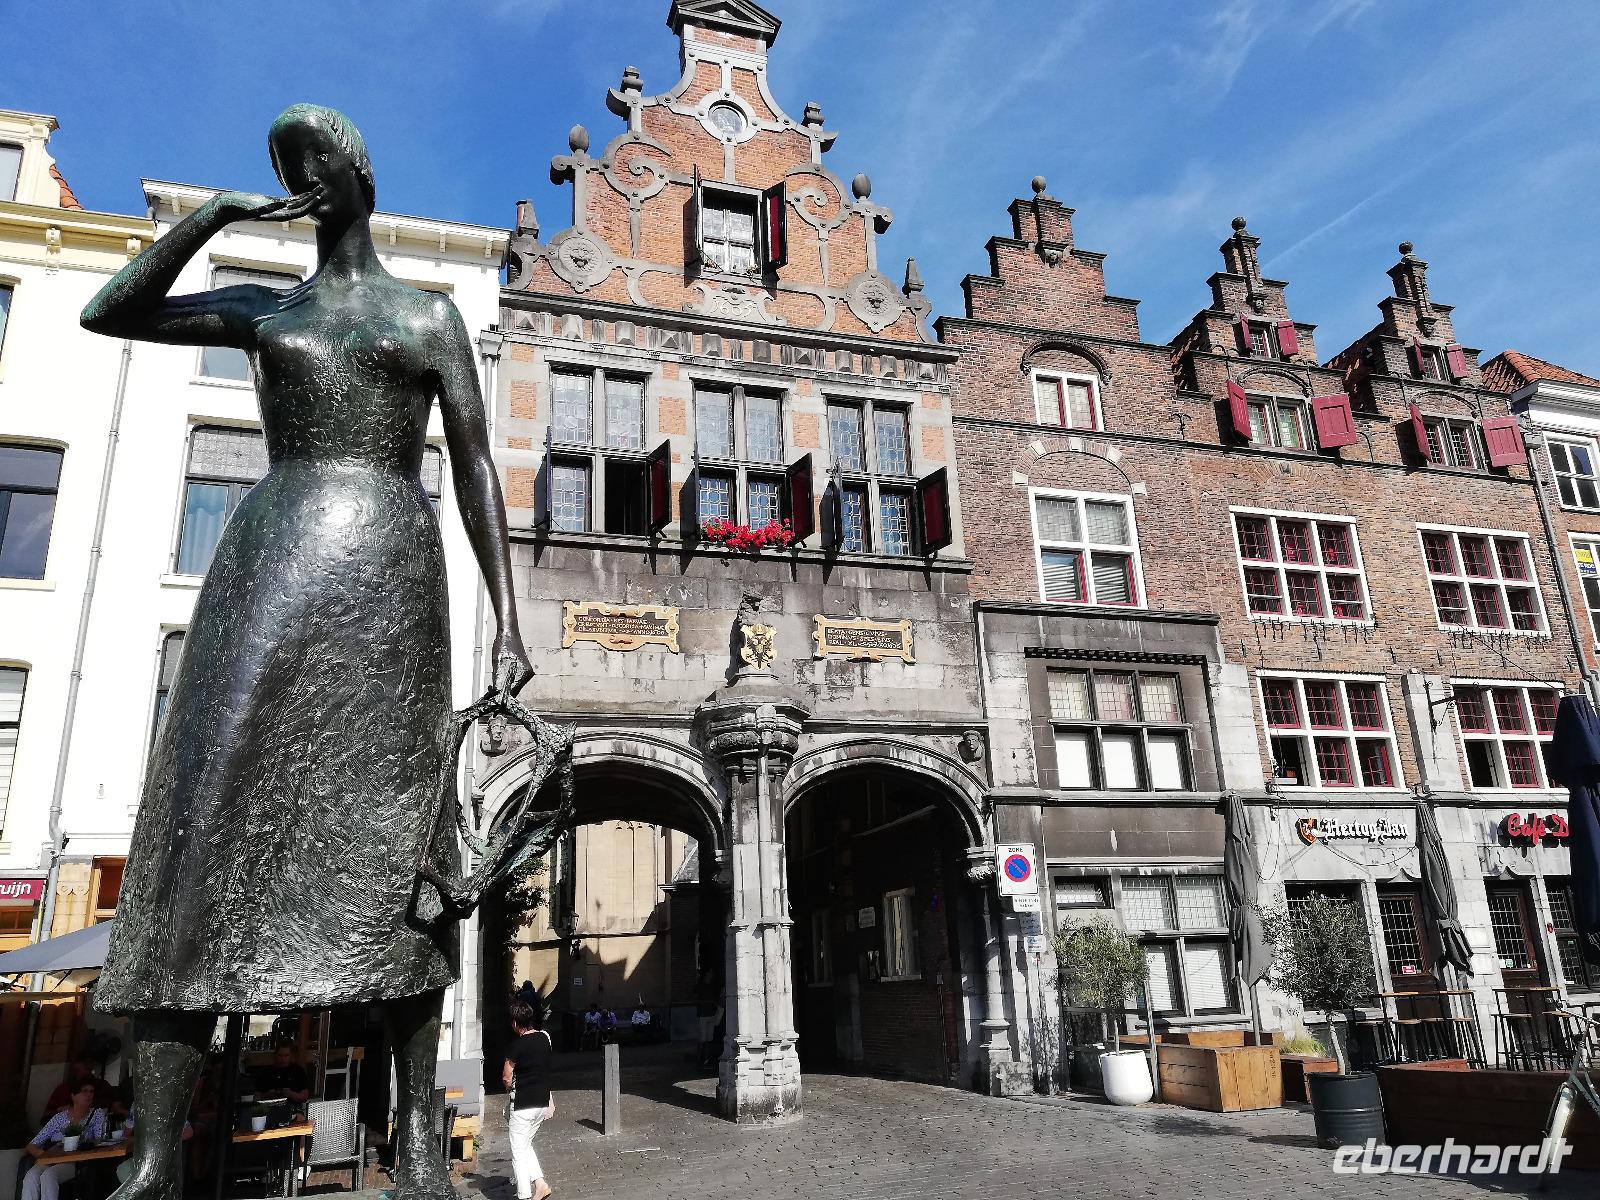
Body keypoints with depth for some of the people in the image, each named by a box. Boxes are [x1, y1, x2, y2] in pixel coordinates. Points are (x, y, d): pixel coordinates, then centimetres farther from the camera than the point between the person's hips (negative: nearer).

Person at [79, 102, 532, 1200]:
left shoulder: (431, 314, 15)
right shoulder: (263, 309, 23)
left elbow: (476, 467, 7)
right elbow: (109, 315, 15)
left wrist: (507, 619, -3)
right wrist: (217, 214, 9)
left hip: (390, 566, -2)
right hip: (269, 560, 3)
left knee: (393, 832, -7)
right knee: (204, 805, -9)